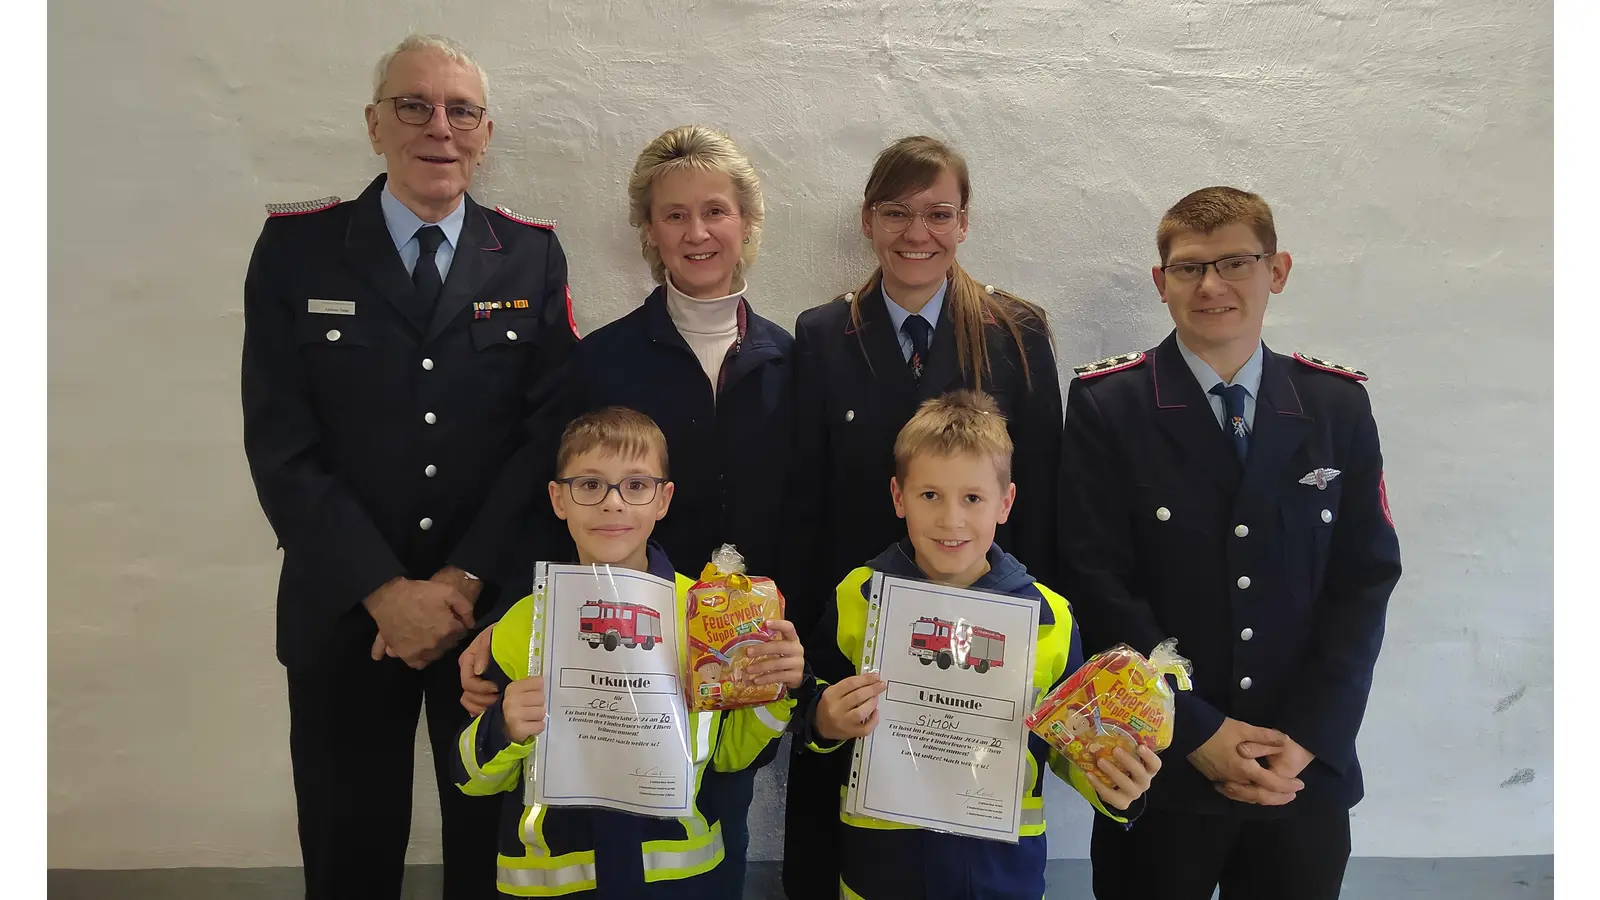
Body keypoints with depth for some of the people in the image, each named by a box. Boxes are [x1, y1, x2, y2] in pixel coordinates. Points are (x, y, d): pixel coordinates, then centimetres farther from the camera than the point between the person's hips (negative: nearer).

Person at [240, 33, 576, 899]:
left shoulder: (533, 257, 1)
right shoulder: (295, 246, -2)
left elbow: (550, 437, -4)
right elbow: (282, 446, -7)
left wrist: (462, 582, -12)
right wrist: (386, 591, -13)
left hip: (496, 607, 1)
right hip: (343, 609, 0)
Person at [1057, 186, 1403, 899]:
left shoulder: (1339, 405, 3)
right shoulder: (1106, 405, -6)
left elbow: (1366, 577, 1)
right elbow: (1099, 585, -11)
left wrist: (1309, 735, -8)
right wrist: (1198, 732, -13)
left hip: (1308, 771, 3)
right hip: (1159, 765, -2)